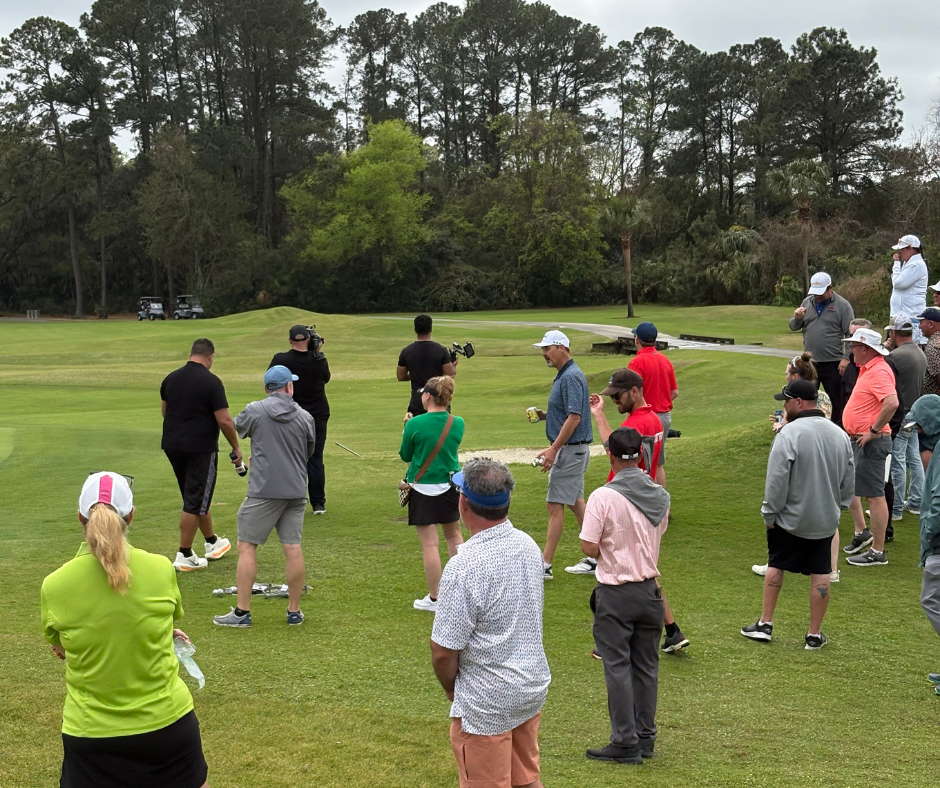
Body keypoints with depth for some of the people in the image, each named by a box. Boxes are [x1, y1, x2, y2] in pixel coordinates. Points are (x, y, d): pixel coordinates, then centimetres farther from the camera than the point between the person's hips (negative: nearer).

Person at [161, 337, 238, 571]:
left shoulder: (170, 378, 5)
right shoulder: (211, 381, -15)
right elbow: (224, 420, -16)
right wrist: (236, 447, -4)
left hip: (172, 446, 7)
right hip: (201, 449, -7)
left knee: (196, 497, 19)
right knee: (195, 502, 0)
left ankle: (212, 543, 33)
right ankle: (184, 556, 3)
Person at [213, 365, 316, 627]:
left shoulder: (254, 411, -5)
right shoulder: (305, 417, 3)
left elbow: (234, 428, 15)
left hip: (264, 490, -3)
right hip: (296, 490, 4)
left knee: (247, 547, 3)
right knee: (293, 548, 6)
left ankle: (242, 612, 4)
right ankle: (294, 611, 14)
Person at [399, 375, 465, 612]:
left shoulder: (415, 424, -15)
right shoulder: (458, 423, -4)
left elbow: (405, 456, -3)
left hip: (424, 488, -4)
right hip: (451, 486, 4)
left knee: (429, 544, 1)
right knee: (454, 535, 22)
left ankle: (434, 598, 7)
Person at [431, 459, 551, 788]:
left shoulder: (463, 567, -26)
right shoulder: (529, 546, -2)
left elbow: (444, 650, -21)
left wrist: (450, 687, -1)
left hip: (486, 704, -7)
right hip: (534, 687, 7)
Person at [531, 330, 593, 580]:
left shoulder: (571, 376, -19)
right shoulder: (564, 375, 14)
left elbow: (574, 417, -25)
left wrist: (553, 449, -26)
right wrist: (544, 416, 6)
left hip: (570, 449, -11)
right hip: (573, 449, 11)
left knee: (555, 505, -7)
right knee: (575, 502, 16)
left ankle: (545, 565, -4)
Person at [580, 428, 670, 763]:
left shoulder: (603, 497, -16)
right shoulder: (660, 496, 1)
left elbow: (589, 548, -16)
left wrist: (607, 545, 3)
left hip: (615, 594, -5)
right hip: (650, 590, 5)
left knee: (617, 667, 2)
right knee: (646, 666, 14)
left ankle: (625, 743, 6)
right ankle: (646, 737, 22)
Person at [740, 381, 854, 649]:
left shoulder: (790, 433, -18)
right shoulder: (840, 435, 2)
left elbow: (776, 480, -19)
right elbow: (849, 480, 10)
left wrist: (770, 514, -8)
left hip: (790, 518, -4)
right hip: (825, 521, 4)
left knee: (776, 566, 12)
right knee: (820, 574, 8)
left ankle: (765, 624, 18)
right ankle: (815, 634, 13)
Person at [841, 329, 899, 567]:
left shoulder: (879, 372, -19)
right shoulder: (867, 369, 13)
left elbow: (892, 403, -34)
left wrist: (873, 431, -25)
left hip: (871, 442, -11)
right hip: (857, 440, 11)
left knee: (874, 494, -5)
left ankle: (878, 552, 2)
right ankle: (861, 533, 32)